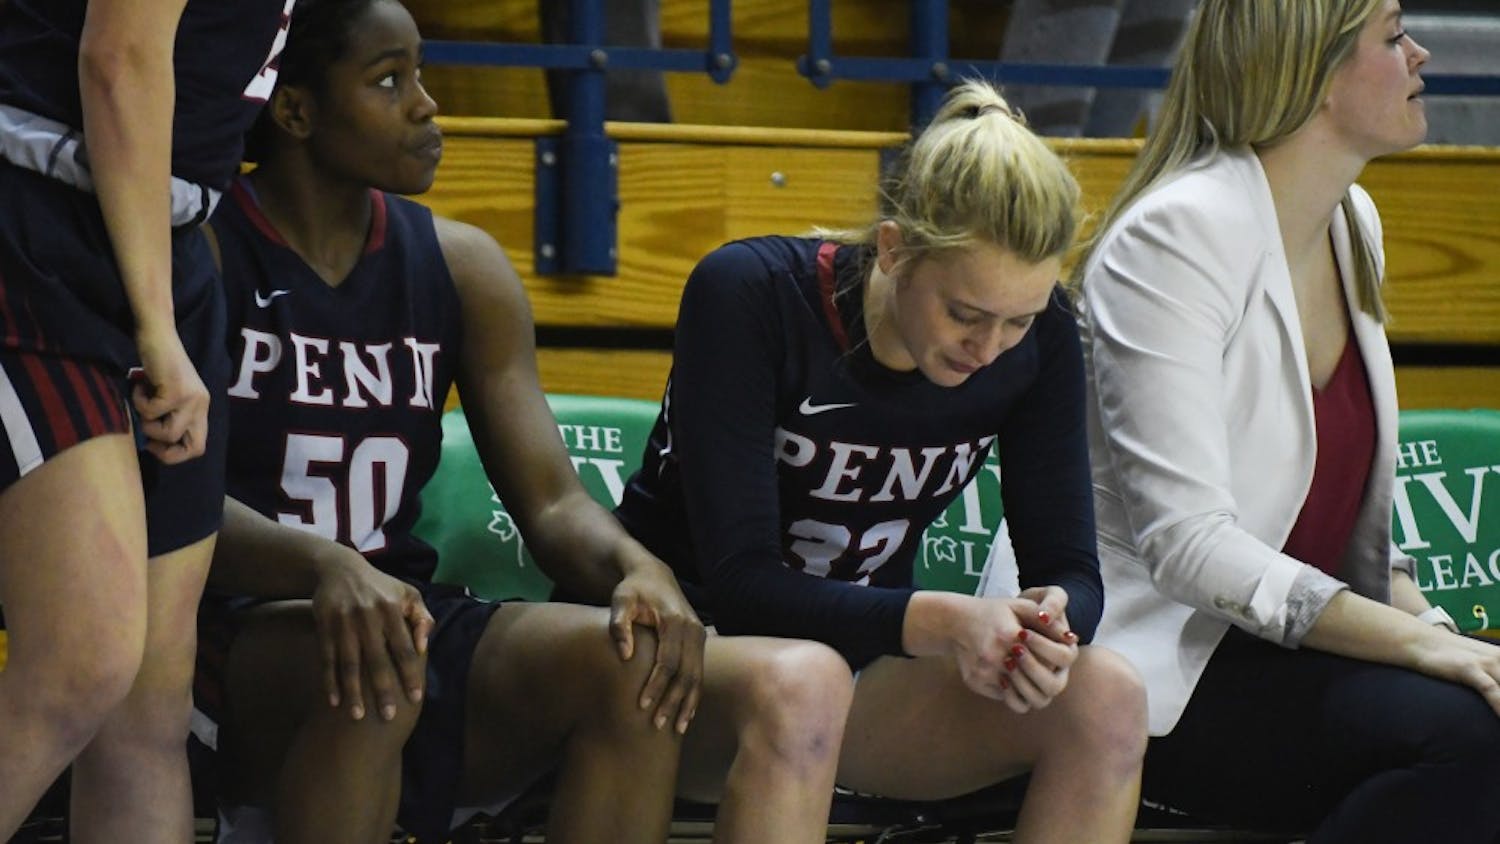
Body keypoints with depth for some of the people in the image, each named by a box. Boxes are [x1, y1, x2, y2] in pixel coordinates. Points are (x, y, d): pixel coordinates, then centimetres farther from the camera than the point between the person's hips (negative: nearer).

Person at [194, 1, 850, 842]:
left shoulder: (463, 267, 12)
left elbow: (554, 502, 7)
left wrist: (636, 569, -17)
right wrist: (325, 568, -37)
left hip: (418, 624, 5)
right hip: (236, 640, -5)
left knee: (636, 660, -22)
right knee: (365, 664, -38)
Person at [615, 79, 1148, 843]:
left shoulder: (1038, 341, -7)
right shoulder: (748, 298, -22)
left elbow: (1068, 568, -5)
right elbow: (739, 582, -27)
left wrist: (1051, 624, -31)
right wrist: (939, 622, -41)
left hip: (862, 651, 5)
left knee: (1106, 700, -23)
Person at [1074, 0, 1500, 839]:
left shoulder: (1352, 223, 11)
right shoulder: (1178, 234, -16)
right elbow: (1186, 543, -23)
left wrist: (1425, 624, -3)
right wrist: (1421, 645, -27)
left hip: (1283, 647, 8)